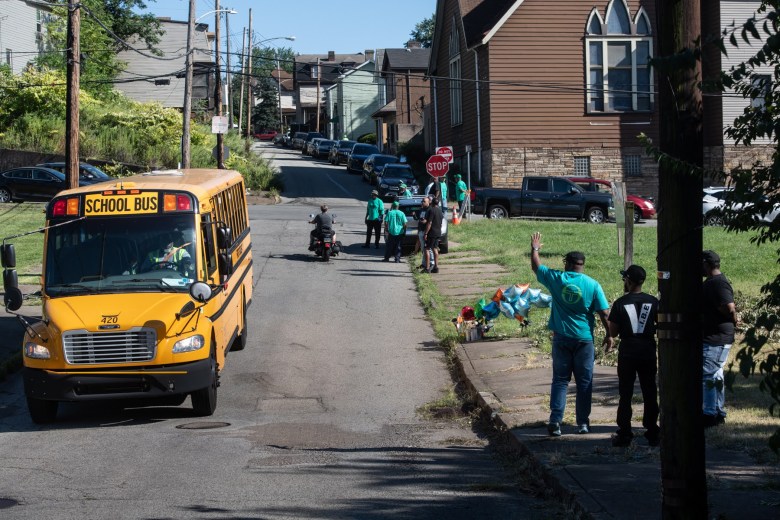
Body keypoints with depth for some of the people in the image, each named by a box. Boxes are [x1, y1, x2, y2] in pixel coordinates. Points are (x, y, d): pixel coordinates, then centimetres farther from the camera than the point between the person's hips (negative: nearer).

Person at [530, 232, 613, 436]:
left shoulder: (557, 279, -3)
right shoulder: (592, 285, -6)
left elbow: (536, 267, 13)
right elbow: (603, 313, -6)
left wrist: (535, 248, 29)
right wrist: (609, 334, 4)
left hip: (561, 338, 1)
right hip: (584, 339, -1)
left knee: (560, 380, 7)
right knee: (584, 382, 8)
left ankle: (555, 420, -4)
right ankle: (583, 423, 9)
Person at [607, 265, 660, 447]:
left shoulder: (620, 303, -8)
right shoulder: (653, 302, -2)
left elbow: (613, 333, -6)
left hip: (627, 351, -2)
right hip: (648, 351, 2)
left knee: (625, 394, 5)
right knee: (650, 394, 9)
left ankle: (624, 434, 3)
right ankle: (652, 434, 9)